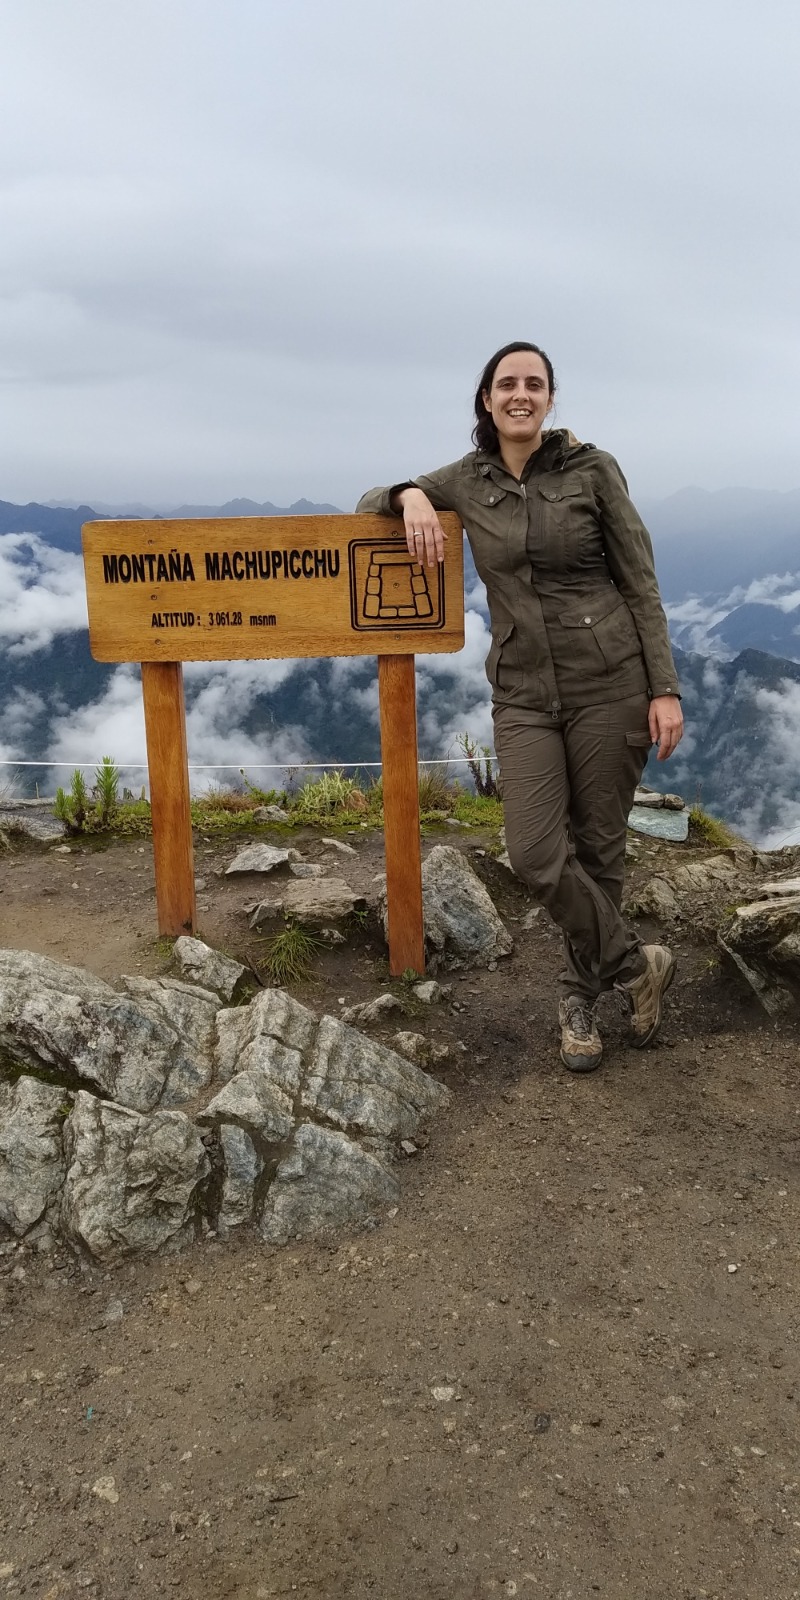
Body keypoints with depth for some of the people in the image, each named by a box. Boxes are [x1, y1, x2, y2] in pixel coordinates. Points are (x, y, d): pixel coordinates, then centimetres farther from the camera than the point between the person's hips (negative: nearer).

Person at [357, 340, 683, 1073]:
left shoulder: (592, 468, -2)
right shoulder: (465, 481, 6)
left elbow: (641, 582, -1)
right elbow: (372, 503, 17)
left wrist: (665, 688, -7)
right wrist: (411, 496, -8)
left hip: (609, 682, -2)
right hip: (524, 693, 2)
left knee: (597, 850, 4)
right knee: (537, 856, -8)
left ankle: (580, 996, 25)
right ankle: (637, 964, 16)